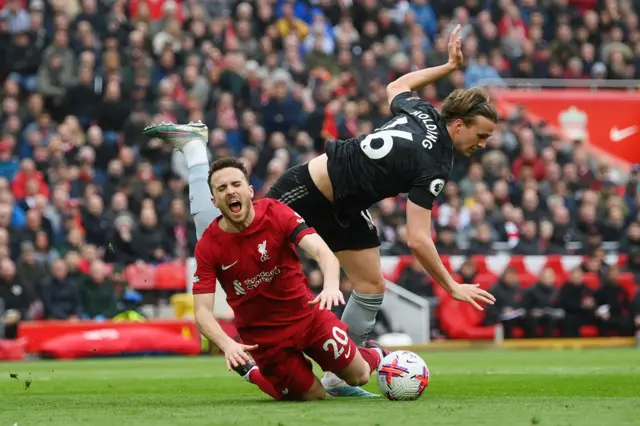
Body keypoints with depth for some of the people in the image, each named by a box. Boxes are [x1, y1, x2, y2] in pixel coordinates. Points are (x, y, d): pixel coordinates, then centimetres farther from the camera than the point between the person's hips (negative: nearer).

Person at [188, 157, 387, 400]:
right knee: (314, 396, 3)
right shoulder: (207, 247, -15)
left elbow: (322, 252, -27)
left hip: (306, 314, 1)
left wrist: (331, 286, -49)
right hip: (261, 335, -1)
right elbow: (202, 312, -18)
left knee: (358, 376, 3)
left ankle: (375, 355, 40)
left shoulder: (276, 214, -16)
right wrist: (227, 344, -37)